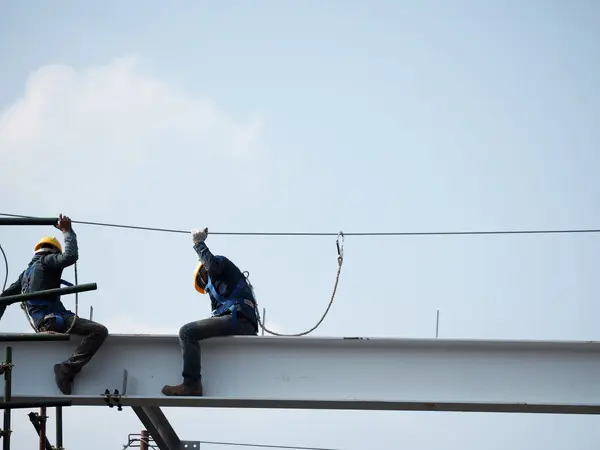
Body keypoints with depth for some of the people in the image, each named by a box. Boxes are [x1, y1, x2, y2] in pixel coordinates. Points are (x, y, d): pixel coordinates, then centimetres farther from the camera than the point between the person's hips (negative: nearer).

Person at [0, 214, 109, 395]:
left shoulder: (26, 273, 26)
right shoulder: (48, 261, 2)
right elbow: (70, 256, -17)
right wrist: (68, 233, -4)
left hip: (41, 323, 9)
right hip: (52, 318, -9)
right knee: (99, 331, -22)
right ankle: (67, 369, -28)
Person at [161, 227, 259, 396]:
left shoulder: (223, 263, 15)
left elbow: (211, 264, -11)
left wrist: (198, 243, 2)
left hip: (237, 318, -10)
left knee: (187, 332, -19)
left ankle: (191, 384, -29)